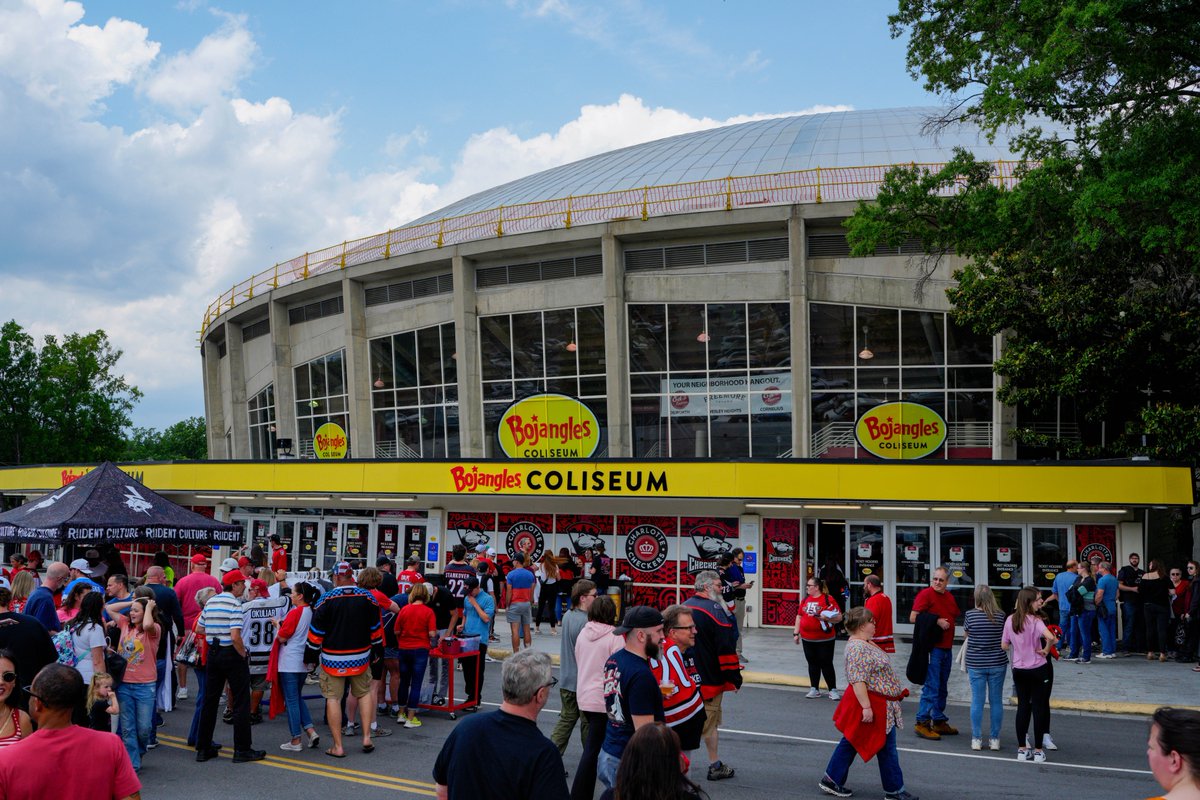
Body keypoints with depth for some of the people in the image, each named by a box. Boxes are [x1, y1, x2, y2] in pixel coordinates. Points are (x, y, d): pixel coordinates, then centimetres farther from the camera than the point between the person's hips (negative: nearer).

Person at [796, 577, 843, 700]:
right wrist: (796, 633, 11)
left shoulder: (828, 600, -9)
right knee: (813, 664, 12)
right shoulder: (805, 600, 10)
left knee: (826, 664, -1)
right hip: (807, 639, 6)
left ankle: (833, 690, 8)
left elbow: (839, 617, -10)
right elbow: (799, 617, 15)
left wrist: (826, 618, -25)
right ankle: (814, 689, 21)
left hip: (825, 639, -6)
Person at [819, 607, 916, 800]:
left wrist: (896, 690, 26)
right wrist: (866, 707, -27)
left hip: (877, 704, 11)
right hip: (871, 704, -11)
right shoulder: (858, 648, -22)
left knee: (851, 743, 14)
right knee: (887, 748, 1)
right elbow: (858, 681, -26)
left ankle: (831, 780, 20)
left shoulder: (865, 644, 11)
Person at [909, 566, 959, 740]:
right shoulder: (925, 594, -8)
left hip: (946, 647, 8)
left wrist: (948, 623, 10)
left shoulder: (949, 596, 15)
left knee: (942, 687, 14)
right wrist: (936, 621, -16)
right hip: (932, 647, -8)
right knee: (931, 686, -10)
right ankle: (922, 723, -5)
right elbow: (913, 617, -15)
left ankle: (939, 722, 23)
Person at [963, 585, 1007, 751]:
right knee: (996, 701, 9)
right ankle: (994, 739, 14)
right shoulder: (1000, 616, -7)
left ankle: (976, 740, 9)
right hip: (998, 663, 1)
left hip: (976, 664, -1)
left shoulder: (970, 615, -9)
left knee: (977, 701, 5)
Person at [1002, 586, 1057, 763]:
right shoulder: (1035, 620, -17)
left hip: (1019, 670, 4)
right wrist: (1046, 649, -17)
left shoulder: (1010, 620, -2)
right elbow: (1050, 637, -35)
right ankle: (1038, 751, 10)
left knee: (1022, 707, 14)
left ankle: (1022, 749, 17)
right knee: (1039, 708, 6)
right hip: (1038, 670, -4)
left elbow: (1004, 646, 3)